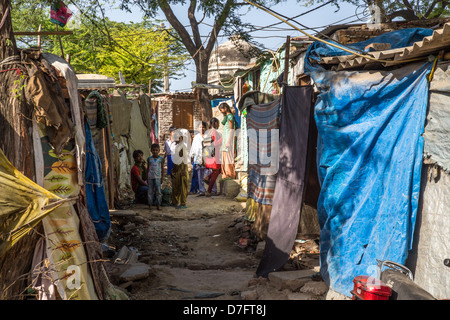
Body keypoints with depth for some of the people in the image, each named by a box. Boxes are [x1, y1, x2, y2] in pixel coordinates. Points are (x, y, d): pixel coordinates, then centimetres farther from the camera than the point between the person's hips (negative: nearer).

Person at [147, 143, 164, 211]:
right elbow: (148, 168, 9)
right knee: (150, 191, 3)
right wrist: (147, 178, 6)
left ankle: (158, 205, 4)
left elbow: (162, 169, 5)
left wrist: (162, 178, 1)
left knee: (158, 191, -1)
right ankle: (150, 204, 10)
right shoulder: (149, 159, 5)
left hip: (158, 177, -1)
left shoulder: (161, 159, 1)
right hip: (150, 177, 1)